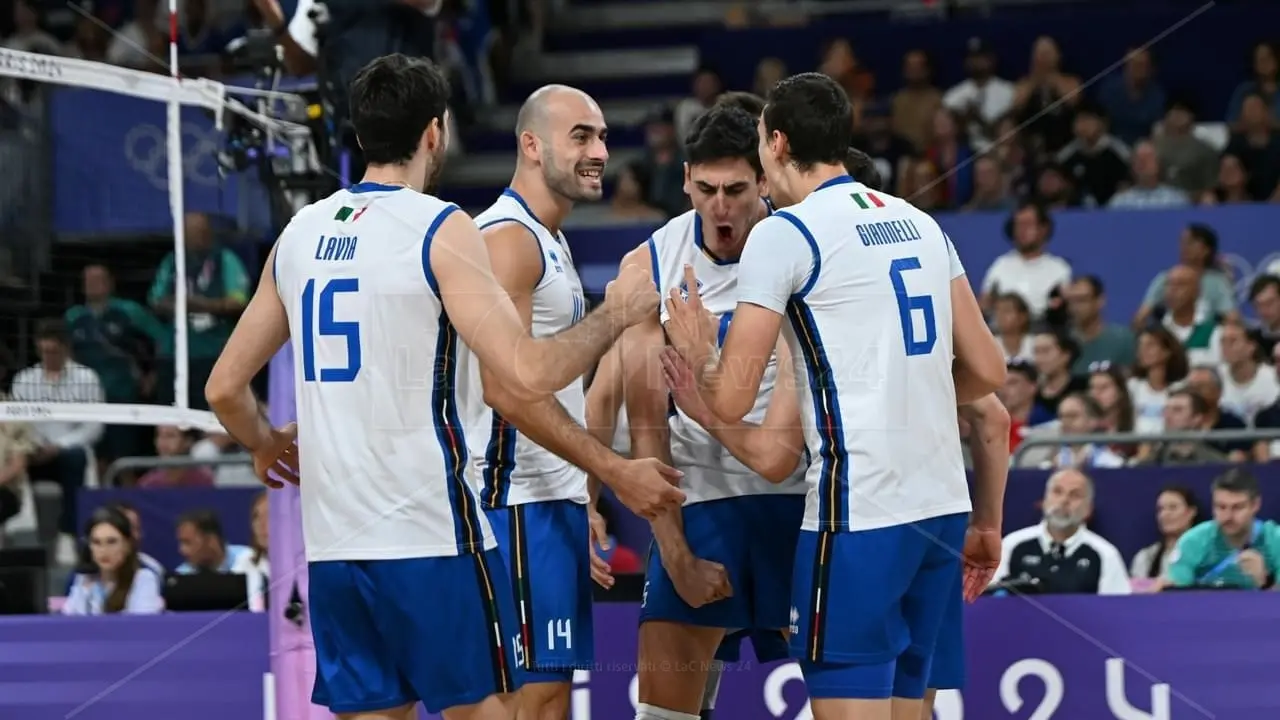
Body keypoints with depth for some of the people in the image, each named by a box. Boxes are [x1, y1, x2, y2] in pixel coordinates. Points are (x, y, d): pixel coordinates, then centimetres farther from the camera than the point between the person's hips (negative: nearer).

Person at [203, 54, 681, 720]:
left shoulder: (299, 234, 11)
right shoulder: (439, 229, -8)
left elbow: (225, 388, 15)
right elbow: (528, 374, -16)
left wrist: (266, 444, 35)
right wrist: (613, 315, 0)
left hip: (332, 542, 6)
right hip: (431, 538, -6)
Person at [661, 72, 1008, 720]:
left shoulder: (785, 234, -5)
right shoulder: (921, 225, 15)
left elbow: (731, 401, -8)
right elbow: (988, 372, 15)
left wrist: (696, 351, 13)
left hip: (858, 512, -7)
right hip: (944, 504, 7)